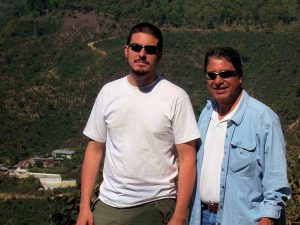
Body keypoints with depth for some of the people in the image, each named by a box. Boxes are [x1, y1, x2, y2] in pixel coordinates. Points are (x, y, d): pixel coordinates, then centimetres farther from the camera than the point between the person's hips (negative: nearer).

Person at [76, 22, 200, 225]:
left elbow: (187, 158, -8)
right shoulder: (108, 92, 4)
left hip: (158, 206, -3)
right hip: (109, 205, 3)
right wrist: (84, 207, 2)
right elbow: (95, 150, 6)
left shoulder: (176, 97, -7)